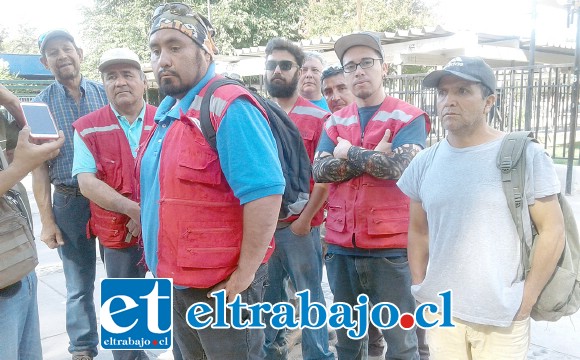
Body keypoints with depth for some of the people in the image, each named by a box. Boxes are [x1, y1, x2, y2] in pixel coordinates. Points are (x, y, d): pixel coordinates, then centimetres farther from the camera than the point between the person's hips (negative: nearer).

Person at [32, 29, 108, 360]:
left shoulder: (105, 94, 1)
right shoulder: (41, 104, 0)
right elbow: (39, 165, 0)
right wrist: (47, 220, -5)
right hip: (70, 202, 0)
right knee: (79, 286, 10)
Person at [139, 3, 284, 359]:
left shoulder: (228, 107, -20)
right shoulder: (168, 110, 9)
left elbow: (265, 192, -27)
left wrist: (243, 276, -21)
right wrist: (164, 267, 17)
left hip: (219, 285, -9)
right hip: (174, 280, 9)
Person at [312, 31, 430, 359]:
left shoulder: (409, 118, -4)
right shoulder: (335, 122, 10)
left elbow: (398, 165, -20)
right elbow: (320, 170, -5)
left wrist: (349, 153, -8)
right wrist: (373, 156, -14)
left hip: (390, 247, -4)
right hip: (341, 246, 5)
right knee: (346, 334, 20)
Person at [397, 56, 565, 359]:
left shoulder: (526, 156, -8)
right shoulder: (424, 163, 3)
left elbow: (552, 230, -5)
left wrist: (527, 297, -8)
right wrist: (420, 287, 4)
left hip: (504, 317, -3)